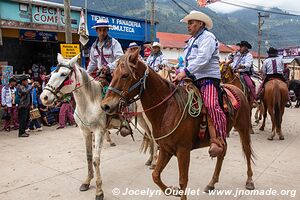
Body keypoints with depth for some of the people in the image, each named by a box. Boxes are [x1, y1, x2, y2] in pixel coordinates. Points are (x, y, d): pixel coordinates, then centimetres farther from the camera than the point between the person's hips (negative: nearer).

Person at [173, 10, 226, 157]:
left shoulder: (207, 37, -3)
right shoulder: (192, 40, 25)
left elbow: (202, 59, -19)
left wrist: (185, 71, -24)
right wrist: (181, 74, 6)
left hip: (208, 78, -9)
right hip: (193, 79, 9)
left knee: (211, 105, -30)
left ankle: (217, 141, -31)